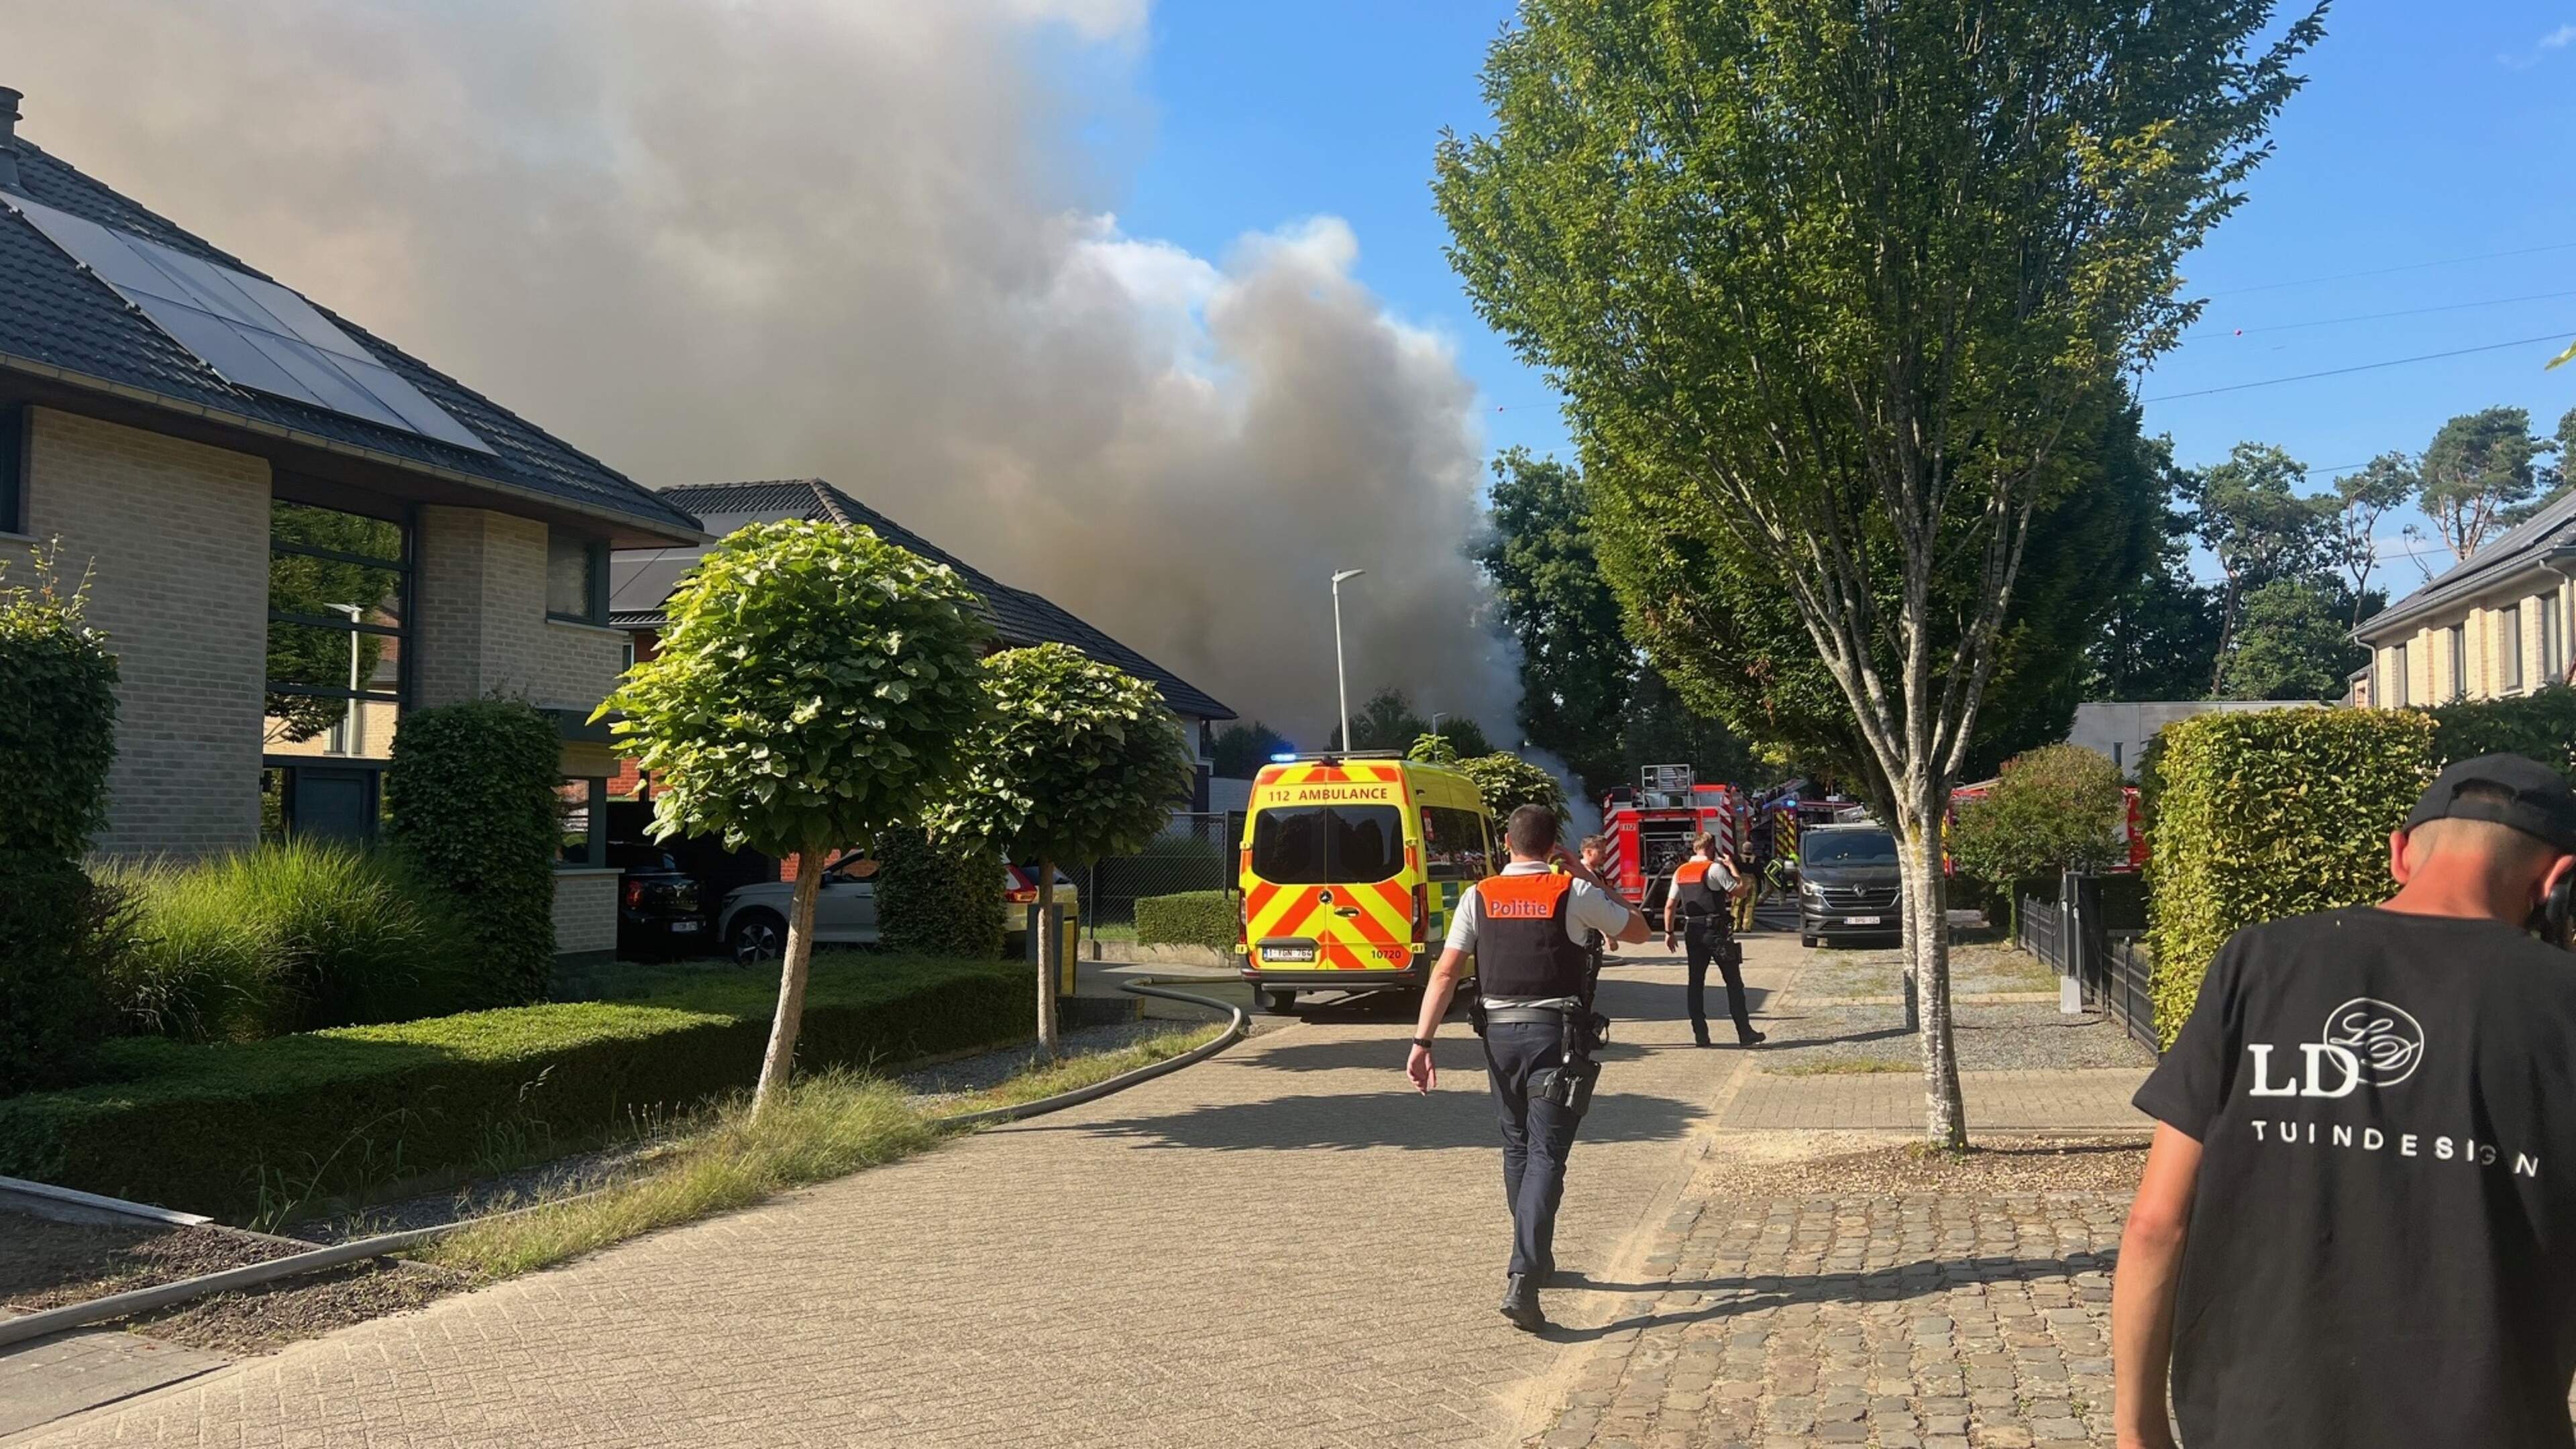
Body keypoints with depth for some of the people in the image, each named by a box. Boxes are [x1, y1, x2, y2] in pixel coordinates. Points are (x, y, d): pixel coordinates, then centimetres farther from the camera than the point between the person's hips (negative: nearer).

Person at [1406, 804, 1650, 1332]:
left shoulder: (1479, 896, 3)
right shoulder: (1574, 892, -3)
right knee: (1546, 1155, -5)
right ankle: (1522, 1280, -18)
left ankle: (1535, 1259, 35)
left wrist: (1423, 1040, -5)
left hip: (1499, 1034, 3)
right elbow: (1638, 931, 11)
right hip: (1556, 1033, -3)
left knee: (1517, 1147, 20)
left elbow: (1445, 972, -4)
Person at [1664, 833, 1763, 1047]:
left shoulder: (1681, 872, 9)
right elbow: (1739, 889, -7)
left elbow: (1670, 905, 8)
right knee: (1733, 982, 3)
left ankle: (1700, 1035, 7)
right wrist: (1731, 866, 5)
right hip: (1715, 931, -5)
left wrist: (1669, 932, 14)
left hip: (1692, 931, 5)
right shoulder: (1715, 869, -9)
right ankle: (1745, 1033, 4)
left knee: (1696, 983, 9)